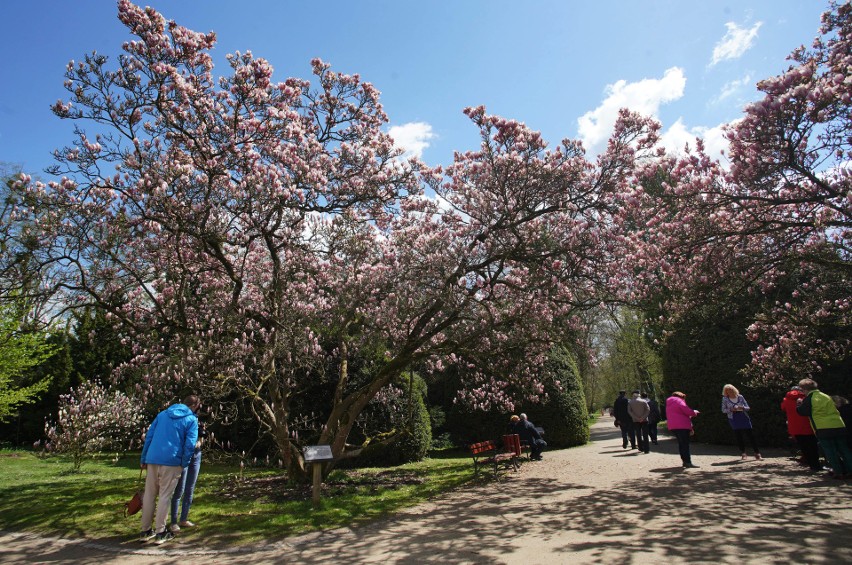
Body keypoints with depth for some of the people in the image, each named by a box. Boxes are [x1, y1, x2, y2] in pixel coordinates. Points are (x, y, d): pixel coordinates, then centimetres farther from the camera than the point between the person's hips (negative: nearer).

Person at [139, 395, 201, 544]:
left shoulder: (162, 414, 17)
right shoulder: (192, 420, 1)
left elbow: (148, 436, 14)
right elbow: (190, 444, -9)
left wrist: (144, 459, 18)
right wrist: (184, 464, 2)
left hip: (152, 459, 5)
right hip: (172, 461, -5)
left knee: (149, 494, 13)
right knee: (165, 496, 3)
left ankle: (145, 531, 21)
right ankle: (160, 532, 8)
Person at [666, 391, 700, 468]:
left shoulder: (668, 404, 22)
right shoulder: (679, 401, -3)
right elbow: (688, 411, -10)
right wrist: (695, 412, 12)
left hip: (673, 427, 8)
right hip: (682, 426, -8)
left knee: (681, 444, 14)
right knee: (685, 444, -9)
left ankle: (685, 461, 15)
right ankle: (688, 462, -13)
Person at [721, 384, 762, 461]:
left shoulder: (740, 397, 3)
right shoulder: (725, 399, 1)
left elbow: (748, 407, 6)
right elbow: (723, 410, 4)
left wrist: (742, 408, -15)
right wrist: (731, 409, -14)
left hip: (744, 418, 1)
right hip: (734, 420, -1)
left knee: (750, 435, -2)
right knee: (739, 436, 2)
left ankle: (757, 453, 5)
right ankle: (743, 453, 13)